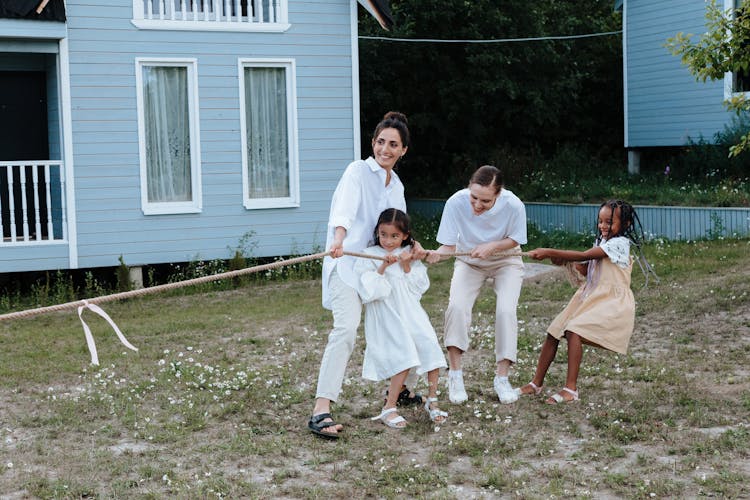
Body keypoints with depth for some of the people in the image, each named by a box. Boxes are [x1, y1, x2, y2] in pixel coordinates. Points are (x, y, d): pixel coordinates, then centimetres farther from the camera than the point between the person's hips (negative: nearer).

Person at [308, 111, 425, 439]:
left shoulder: (396, 186, 17)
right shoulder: (358, 171, -7)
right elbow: (345, 208, -26)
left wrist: (413, 245, -7)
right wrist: (339, 239, -45)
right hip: (347, 262, -8)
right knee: (346, 328, -23)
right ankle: (321, 411, -27)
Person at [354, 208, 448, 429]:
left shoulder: (410, 255, 10)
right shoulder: (369, 256, -3)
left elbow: (419, 287, 5)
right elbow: (368, 290, -13)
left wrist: (407, 267, -7)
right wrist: (383, 267, -21)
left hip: (411, 312, 5)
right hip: (386, 316, -5)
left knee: (431, 347, -7)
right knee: (404, 357, -17)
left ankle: (432, 400, 11)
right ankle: (389, 409, -6)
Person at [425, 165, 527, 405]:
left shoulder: (513, 205, -30)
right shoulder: (456, 202, -30)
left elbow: (514, 240, -12)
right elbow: (449, 244, -24)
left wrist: (491, 246, -30)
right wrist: (437, 254, -46)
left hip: (506, 261, 0)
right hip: (469, 262, 0)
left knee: (506, 311, -20)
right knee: (457, 306, -22)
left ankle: (502, 378, -4)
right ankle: (455, 375, -10)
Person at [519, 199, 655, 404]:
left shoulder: (619, 243, -14)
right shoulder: (601, 243, 16)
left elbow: (583, 256, -22)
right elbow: (588, 270, 16)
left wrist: (550, 252, -23)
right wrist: (567, 261, -2)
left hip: (611, 302, -9)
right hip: (590, 296, 9)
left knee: (574, 331, -28)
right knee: (553, 333, 2)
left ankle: (571, 389, -24)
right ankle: (536, 384, 13)